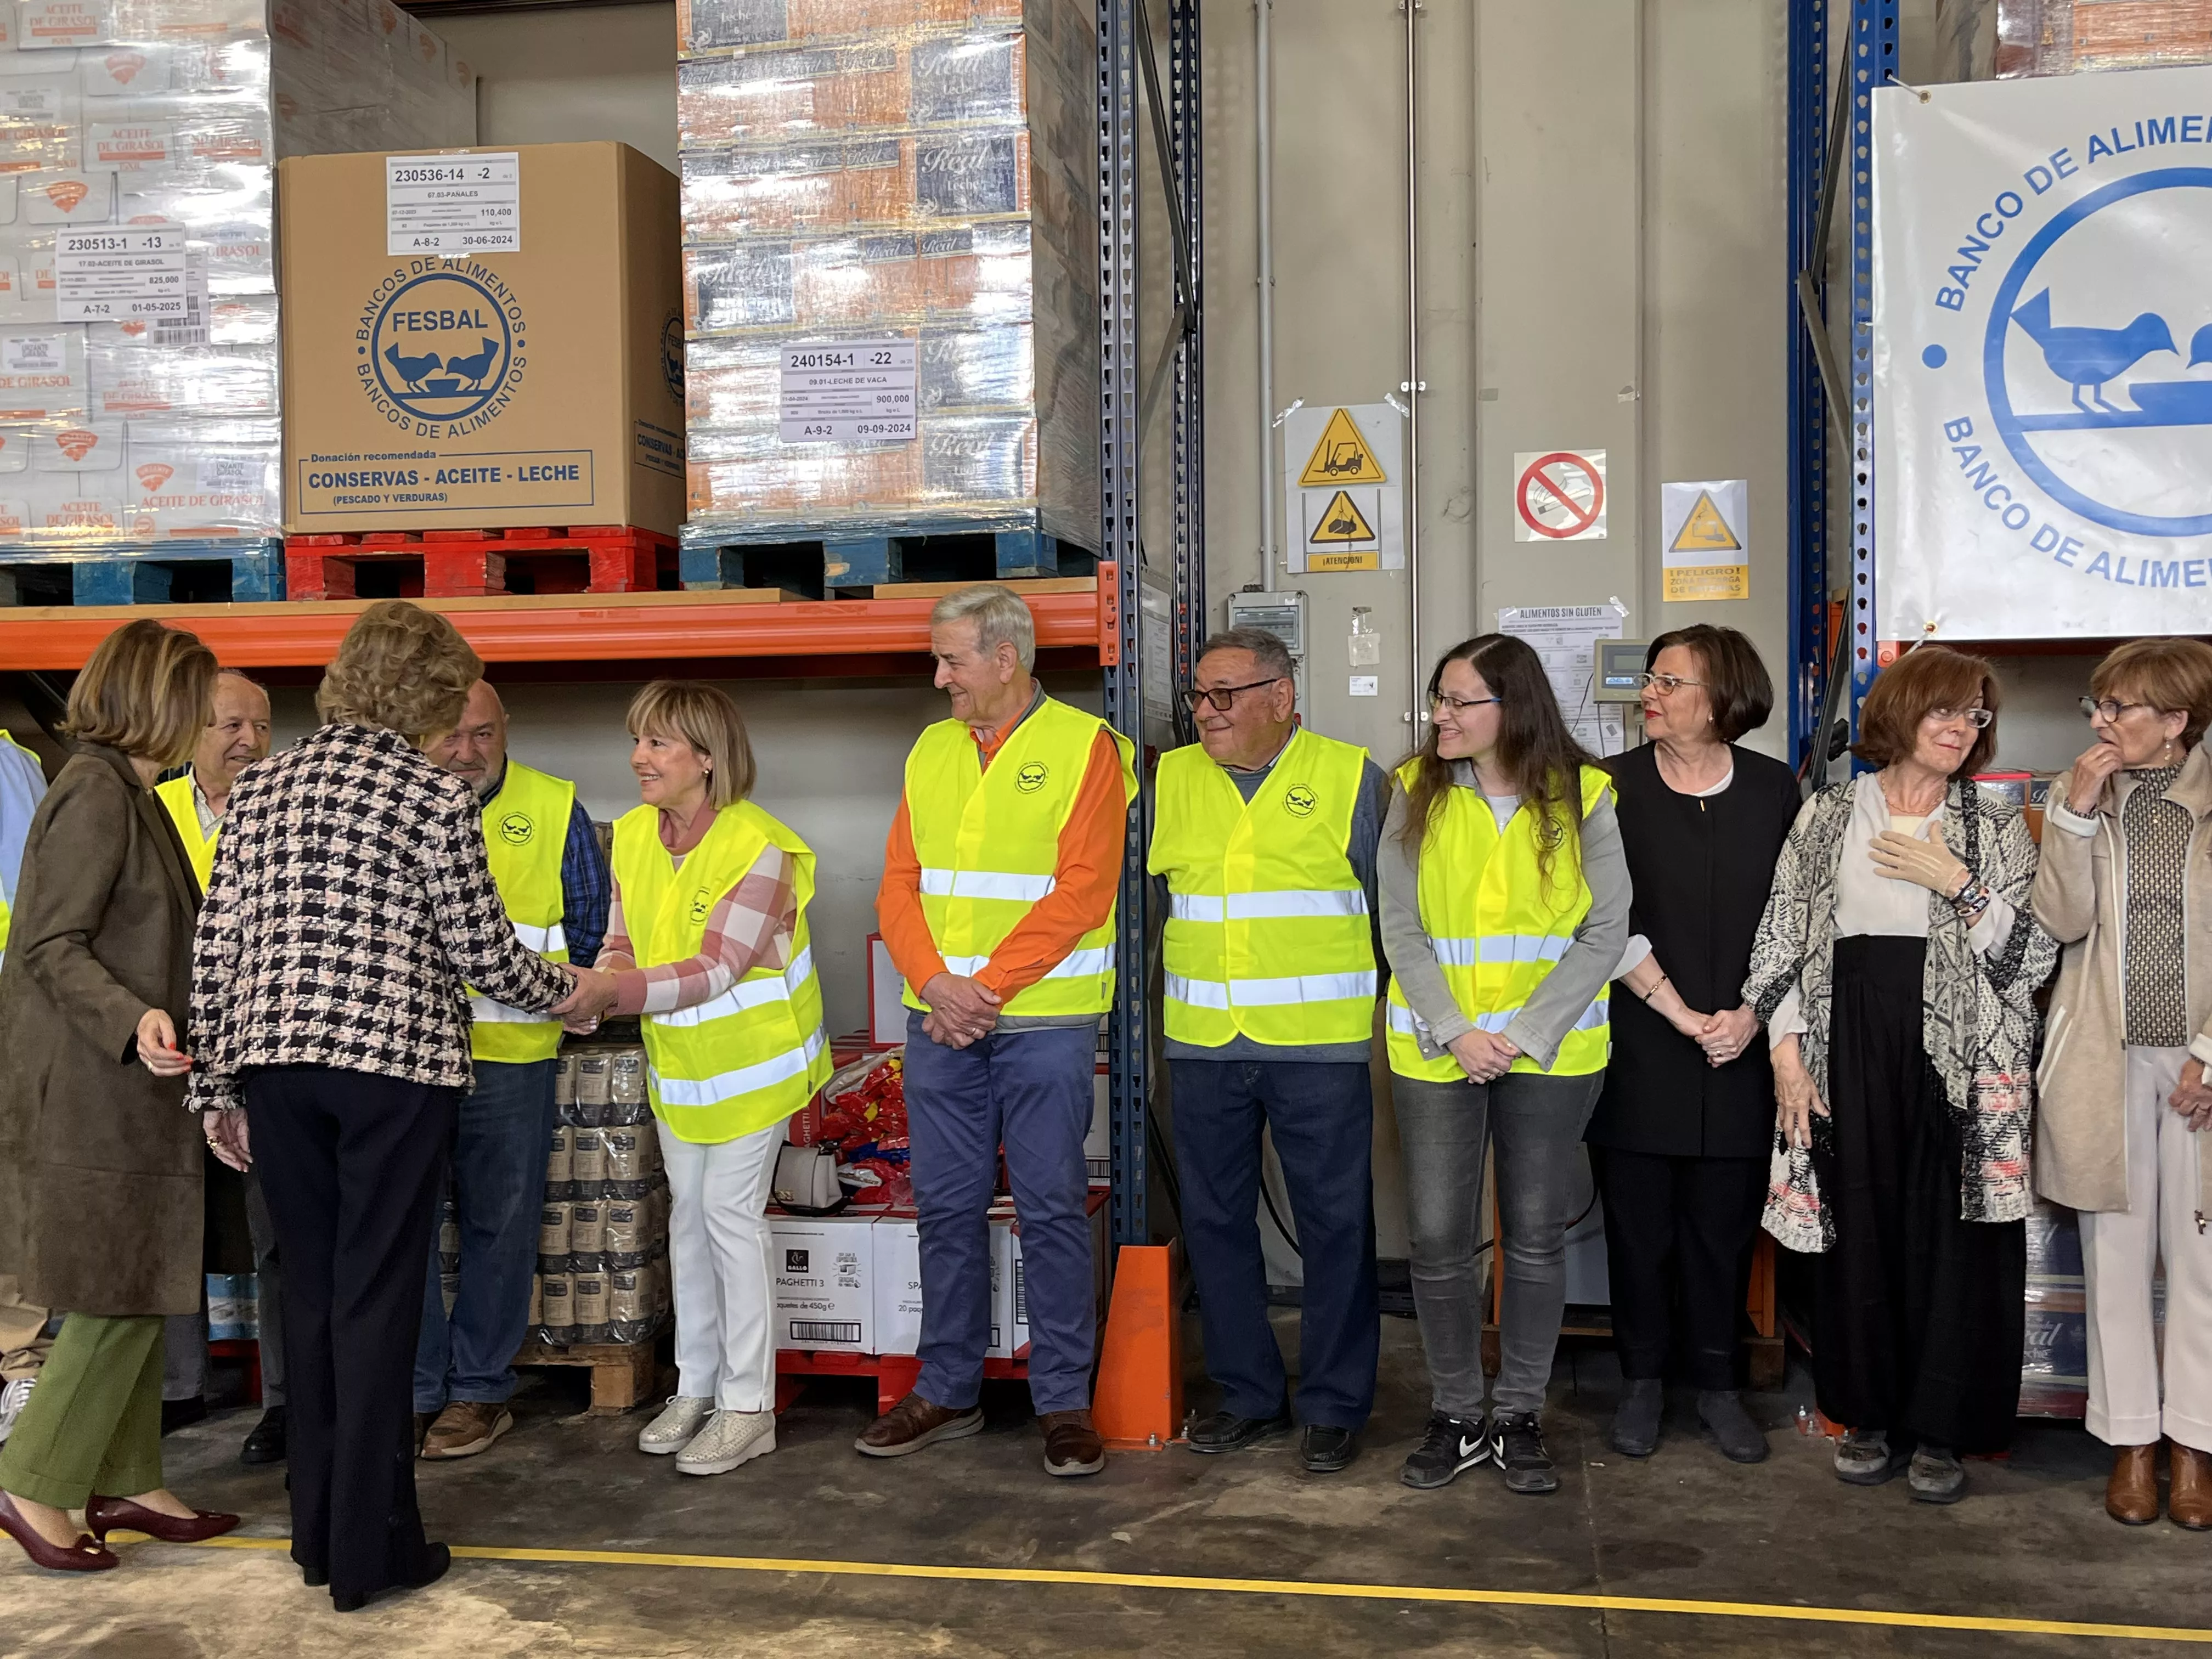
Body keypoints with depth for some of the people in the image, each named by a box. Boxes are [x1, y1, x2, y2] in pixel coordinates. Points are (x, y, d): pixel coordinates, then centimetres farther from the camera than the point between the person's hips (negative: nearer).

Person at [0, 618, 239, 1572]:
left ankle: (124, 1482, 22)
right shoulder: (95, 795, -15)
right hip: (93, 1091, -10)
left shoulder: (128, 794, 14)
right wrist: (133, 1022, -31)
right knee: (118, 1298, -4)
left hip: (125, 1089, 10)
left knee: (141, 1295, 13)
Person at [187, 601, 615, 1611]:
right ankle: (369, 1548, 9)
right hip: (392, 1064, -5)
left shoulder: (258, 788, 10)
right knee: (377, 1296, 2)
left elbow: (215, 949, 8)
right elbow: (483, 954, -4)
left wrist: (216, 1086, 13)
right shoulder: (435, 799, -5)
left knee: (311, 1287, 14)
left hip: (271, 1060, 5)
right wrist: (569, 992, 14)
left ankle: (319, 1529, 24)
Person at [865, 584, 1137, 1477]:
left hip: (1043, 1021, -5)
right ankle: (948, 1392, 23)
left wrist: (986, 988, -15)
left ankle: (1065, 1401, 12)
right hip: (940, 1022, 5)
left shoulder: (1083, 747, -4)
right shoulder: (932, 750, 13)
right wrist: (935, 985, -8)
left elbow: (1080, 894, -12)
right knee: (947, 1205, 10)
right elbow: (900, 884, 8)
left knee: (1051, 1208, 1)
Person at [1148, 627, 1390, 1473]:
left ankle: (1334, 1405, 17)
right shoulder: (1172, 778, 9)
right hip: (1203, 1045, 4)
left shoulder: (1351, 777, -1)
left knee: (1335, 1224, 3)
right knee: (1214, 1220, 10)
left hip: (1320, 1044, -3)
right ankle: (1247, 1394, 25)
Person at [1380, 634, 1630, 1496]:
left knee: (1537, 1235, 7)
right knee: (1437, 1237, 2)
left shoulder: (1582, 797, -3)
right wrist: (1457, 1032, -13)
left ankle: (1520, 1417, 22)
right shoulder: (1415, 793, 0)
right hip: (1435, 1051, 1)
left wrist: (1526, 1031, -13)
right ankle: (1456, 1415, 19)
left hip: (1551, 1051, -1)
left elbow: (1605, 932, -5)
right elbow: (1401, 930, -2)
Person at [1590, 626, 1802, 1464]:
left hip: (1739, 1052, 1)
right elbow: (1610, 922, -6)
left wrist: (1752, 1014, -8)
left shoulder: (1774, 789, 4)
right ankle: (1642, 1380, 23)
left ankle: (1716, 1383, 24)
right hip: (1639, 1053, -1)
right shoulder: (1613, 787, -1)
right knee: (1638, 1222, 7)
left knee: (1724, 1223, 8)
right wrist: (1679, 1013, -10)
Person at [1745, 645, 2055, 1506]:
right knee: (1859, 1231, 5)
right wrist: (1787, 1055, -1)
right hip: (1849, 1052, 1)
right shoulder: (1827, 816, 8)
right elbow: (1781, 940, 6)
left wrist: (1959, 883, -11)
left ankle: (1939, 1429, 15)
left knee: (1950, 1233, 1)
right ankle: (1870, 1412, 21)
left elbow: (2033, 957, 0)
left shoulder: (1995, 827, 7)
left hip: (1957, 1058, 0)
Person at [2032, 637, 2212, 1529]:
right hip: (2108, 1059, 1)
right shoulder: (2079, 793, 4)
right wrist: (2076, 815, -14)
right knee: (2117, 1252, 8)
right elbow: (2062, 921, -6)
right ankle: (2130, 1439, 19)